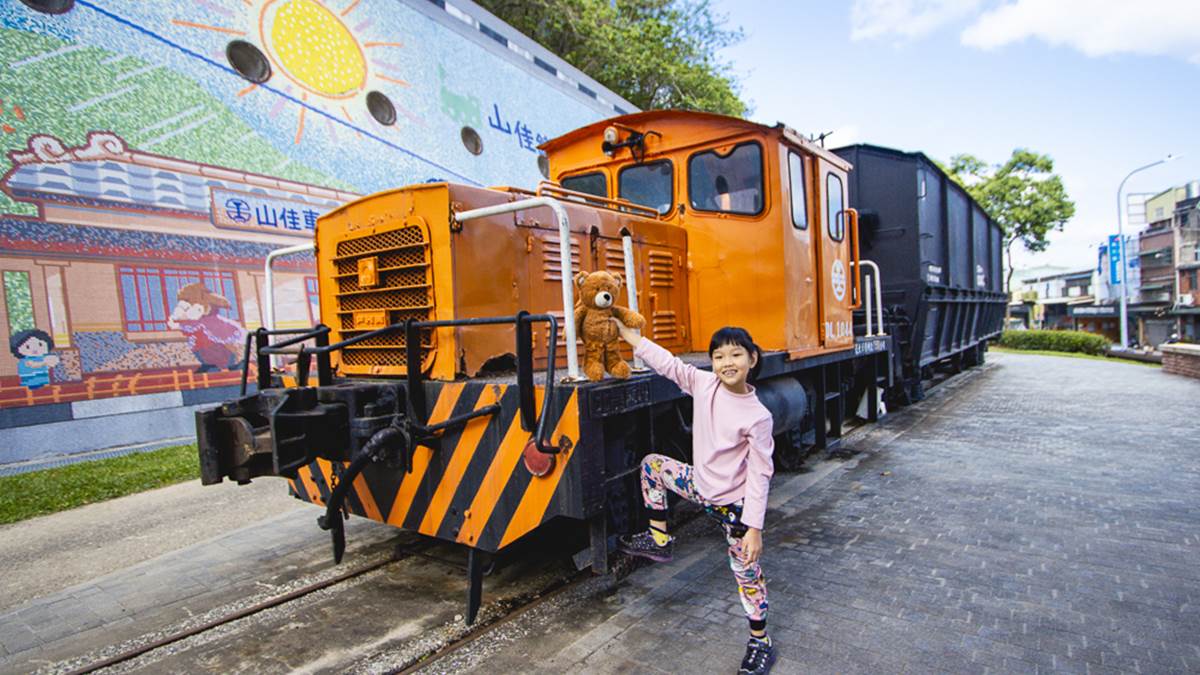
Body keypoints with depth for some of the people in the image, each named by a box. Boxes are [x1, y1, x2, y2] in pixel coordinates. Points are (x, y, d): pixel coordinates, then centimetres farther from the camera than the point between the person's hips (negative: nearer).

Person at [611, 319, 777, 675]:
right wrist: (630, 337, -4)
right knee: (652, 465, 7)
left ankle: (760, 642, 31)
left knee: (746, 571, 6)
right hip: (700, 483, 6)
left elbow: (759, 475, -21)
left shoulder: (758, 417, -25)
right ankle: (659, 540, 17)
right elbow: (669, 364, -5)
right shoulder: (703, 383, -12)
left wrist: (754, 528, -20)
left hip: (733, 503, -6)